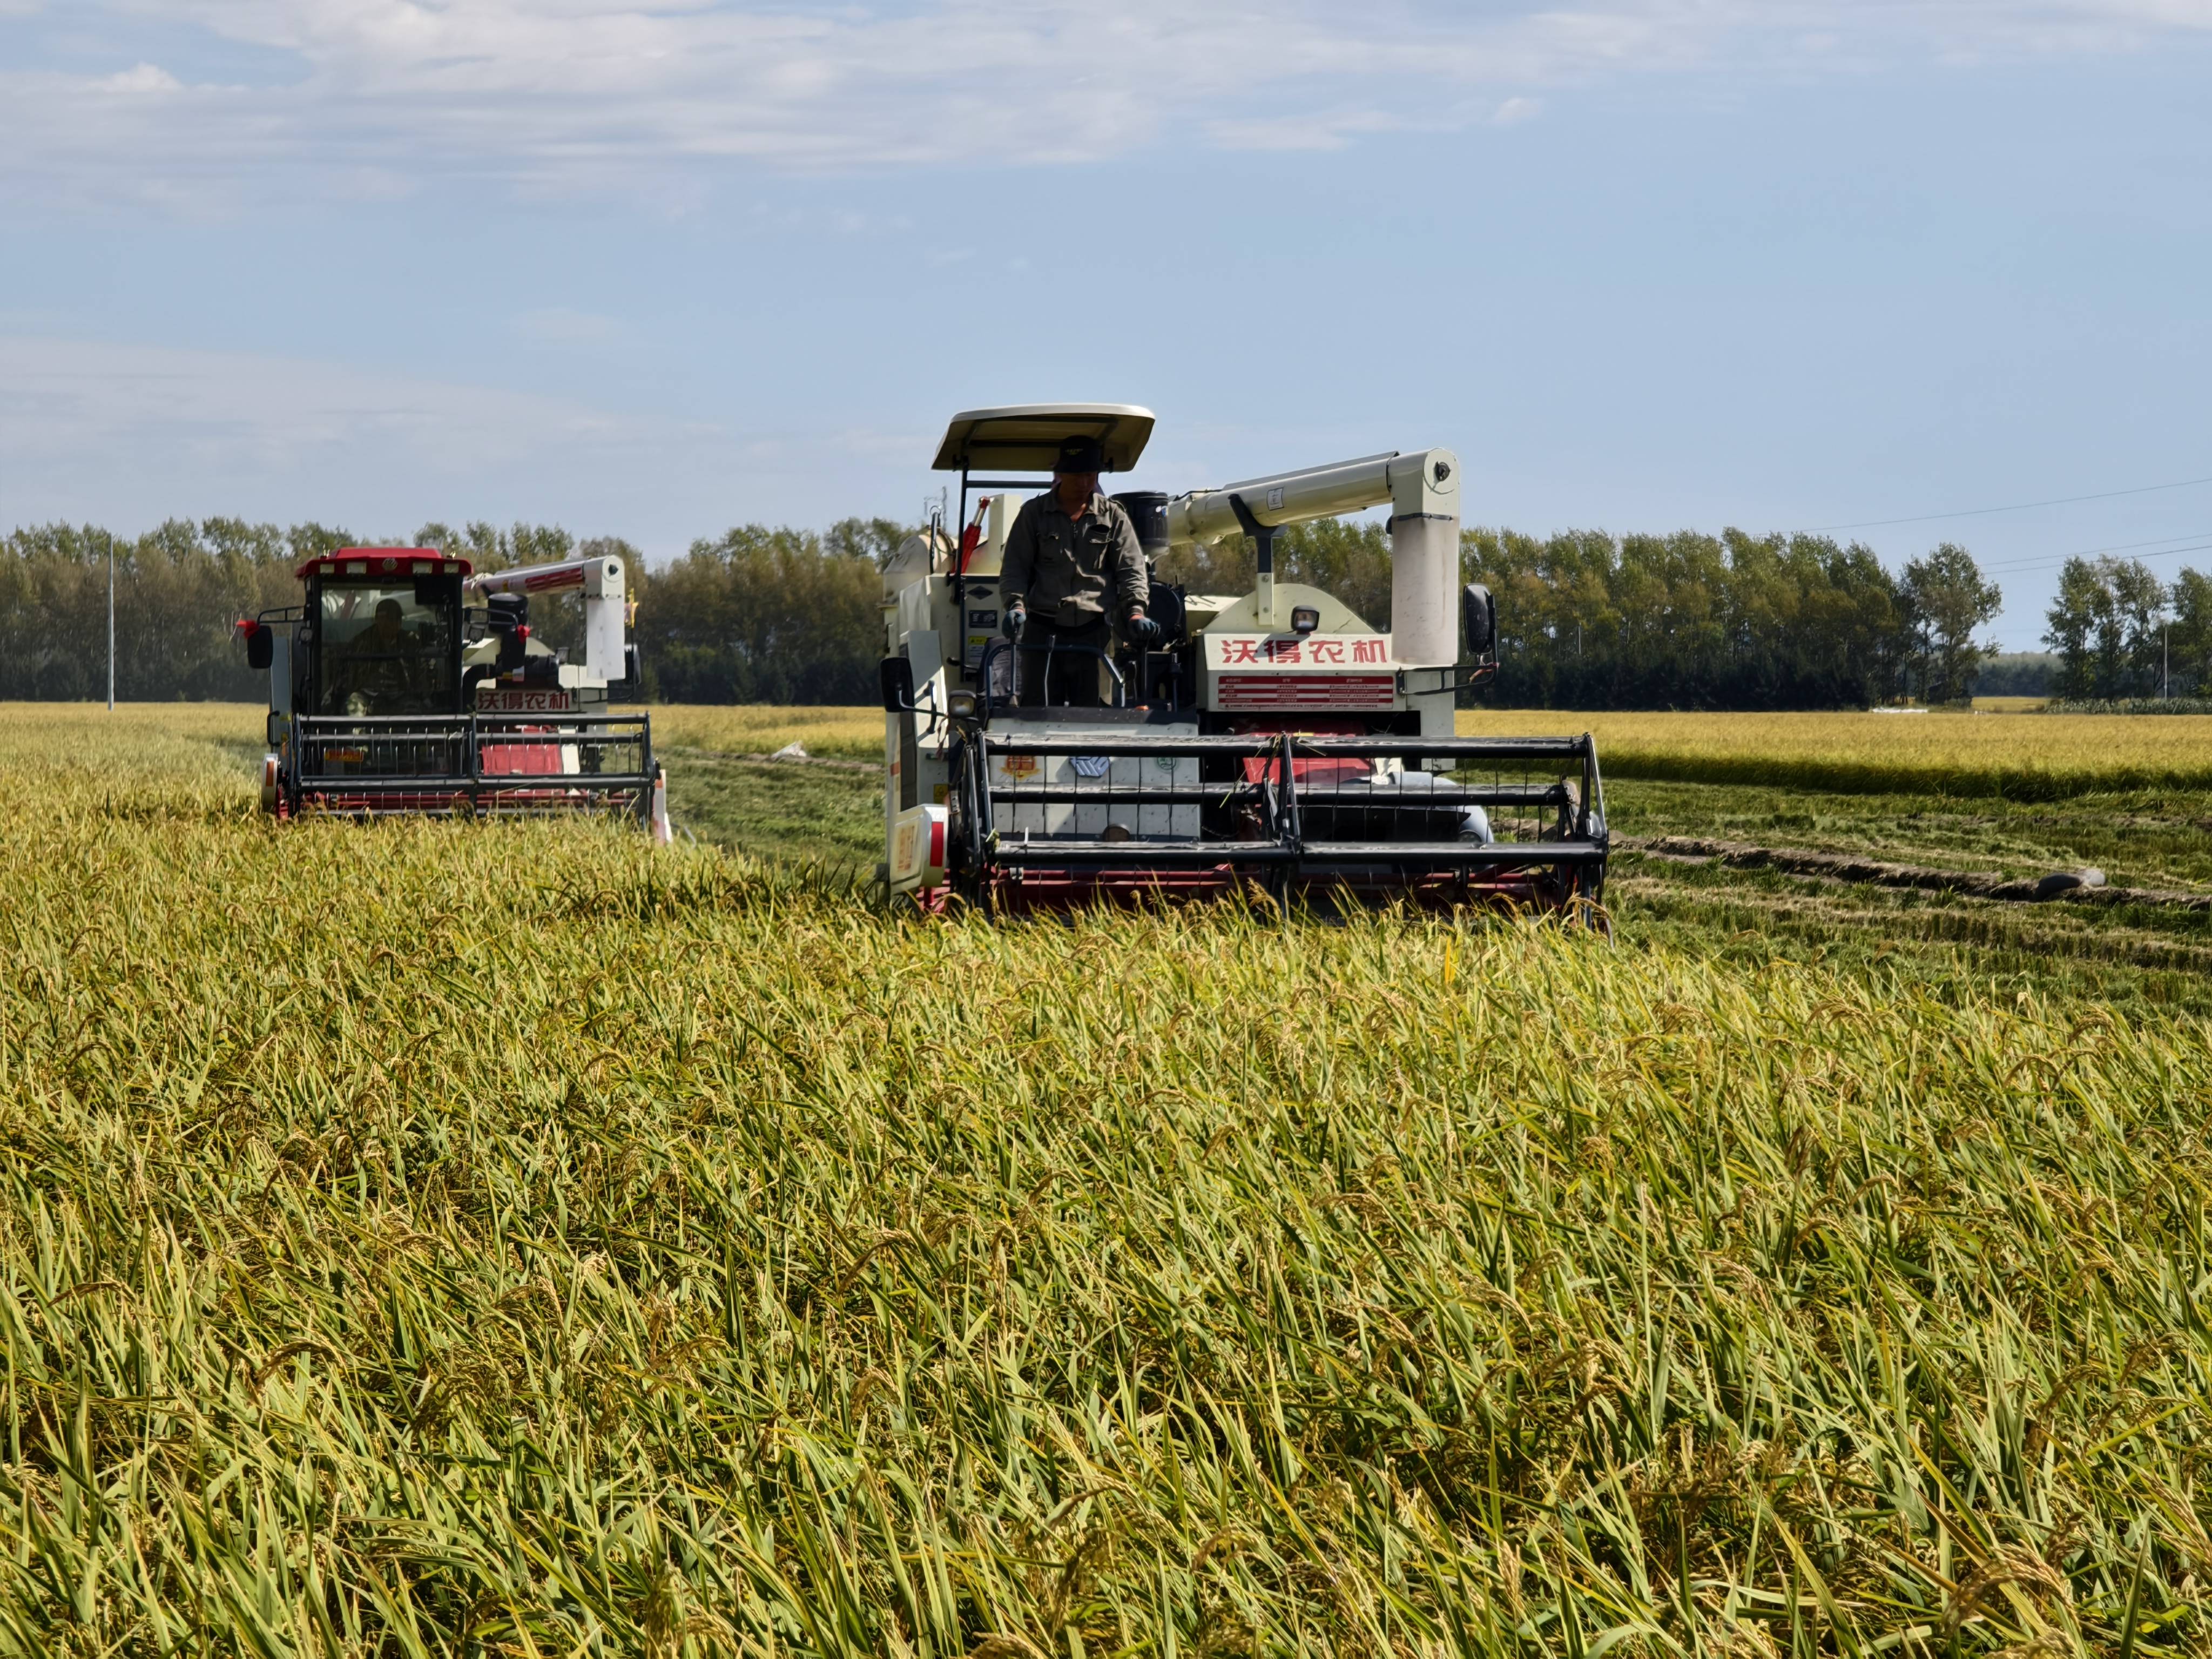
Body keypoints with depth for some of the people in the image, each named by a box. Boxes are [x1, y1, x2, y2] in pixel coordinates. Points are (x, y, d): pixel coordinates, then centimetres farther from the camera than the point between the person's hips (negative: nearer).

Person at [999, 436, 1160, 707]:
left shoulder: (1113, 516, 10)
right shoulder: (1033, 513, 8)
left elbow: (1131, 569, 7)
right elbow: (1014, 567, 7)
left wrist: (1135, 611, -10)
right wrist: (1016, 604, -12)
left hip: (1093, 633, 0)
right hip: (1042, 632, 0)